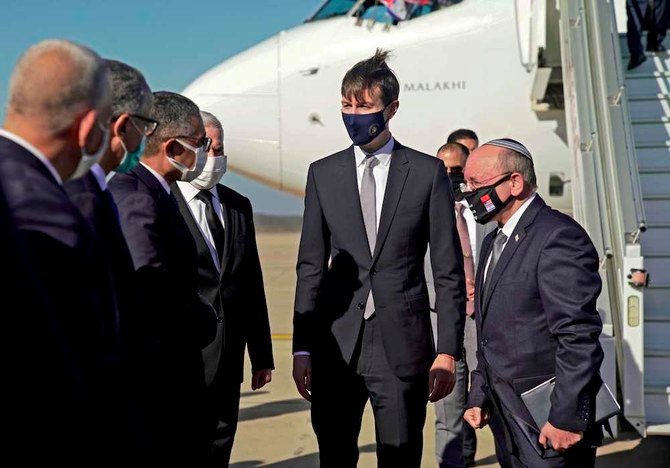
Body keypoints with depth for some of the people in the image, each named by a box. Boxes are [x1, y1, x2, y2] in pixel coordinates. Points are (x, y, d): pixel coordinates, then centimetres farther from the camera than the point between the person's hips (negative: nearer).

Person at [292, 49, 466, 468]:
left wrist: (448, 350, -4)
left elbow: (449, 270, 1)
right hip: (336, 346, 2)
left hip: (403, 348, -2)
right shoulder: (323, 174, 7)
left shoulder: (428, 172, 1)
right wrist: (302, 348, 2)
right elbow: (311, 267, 7)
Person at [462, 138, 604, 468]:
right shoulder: (494, 242, 15)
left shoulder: (558, 236, -15)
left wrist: (567, 417, -20)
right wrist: (478, 397, 14)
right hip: (507, 420, 9)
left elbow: (579, 337, -20)